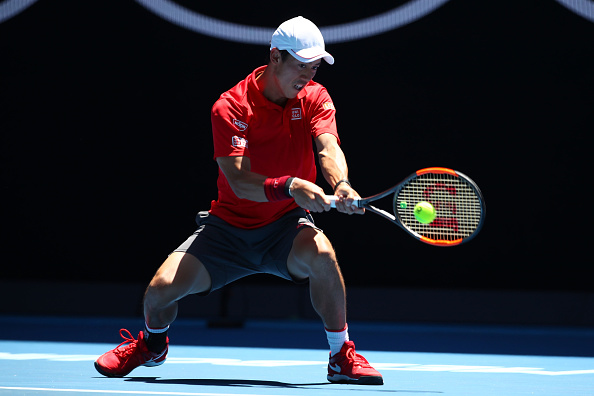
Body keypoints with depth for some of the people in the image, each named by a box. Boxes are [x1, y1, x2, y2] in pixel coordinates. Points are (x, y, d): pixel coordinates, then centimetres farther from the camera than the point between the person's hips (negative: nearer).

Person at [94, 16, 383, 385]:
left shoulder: (314, 98, -5)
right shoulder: (231, 107, -15)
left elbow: (328, 147, -24)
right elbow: (240, 182, -25)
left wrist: (342, 185, -47)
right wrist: (290, 186, -43)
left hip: (285, 225, 0)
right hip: (230, 226, 0)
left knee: (321, 254, -35)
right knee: (162, 288, -15)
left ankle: (342, 357, -15)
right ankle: (152, 343, 24)